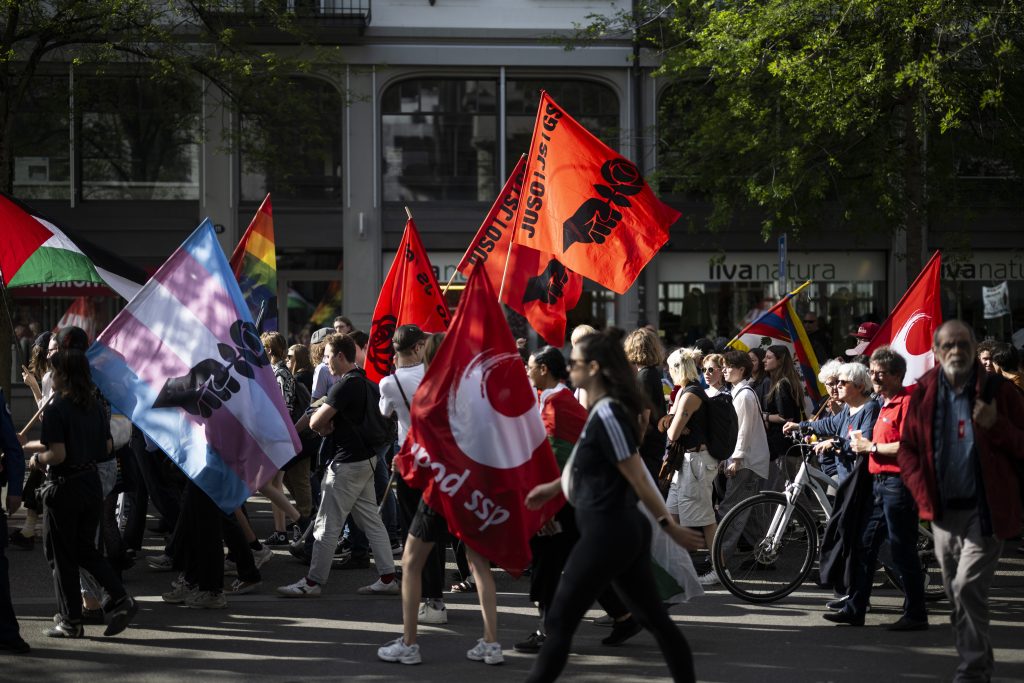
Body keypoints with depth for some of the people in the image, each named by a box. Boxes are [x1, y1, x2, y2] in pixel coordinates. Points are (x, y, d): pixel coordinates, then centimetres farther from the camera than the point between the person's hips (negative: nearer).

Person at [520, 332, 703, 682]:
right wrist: (553, 487, 32)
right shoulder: (604, 410, 10)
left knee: (559, 622, -1)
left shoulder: (606, 416, -19)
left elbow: (638, 478, -17)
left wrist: (671, 527, -15)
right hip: (624, 530, 10)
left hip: (606, 534, -10)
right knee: (654, 617, 13)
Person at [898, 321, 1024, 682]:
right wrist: (923, 492, -3)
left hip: (985, 511, -4)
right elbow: (907, 449, 11)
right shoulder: (923, 394, 4)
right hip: (943, 512, 4)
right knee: (956, 595, 11)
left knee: (968, 588, -15)